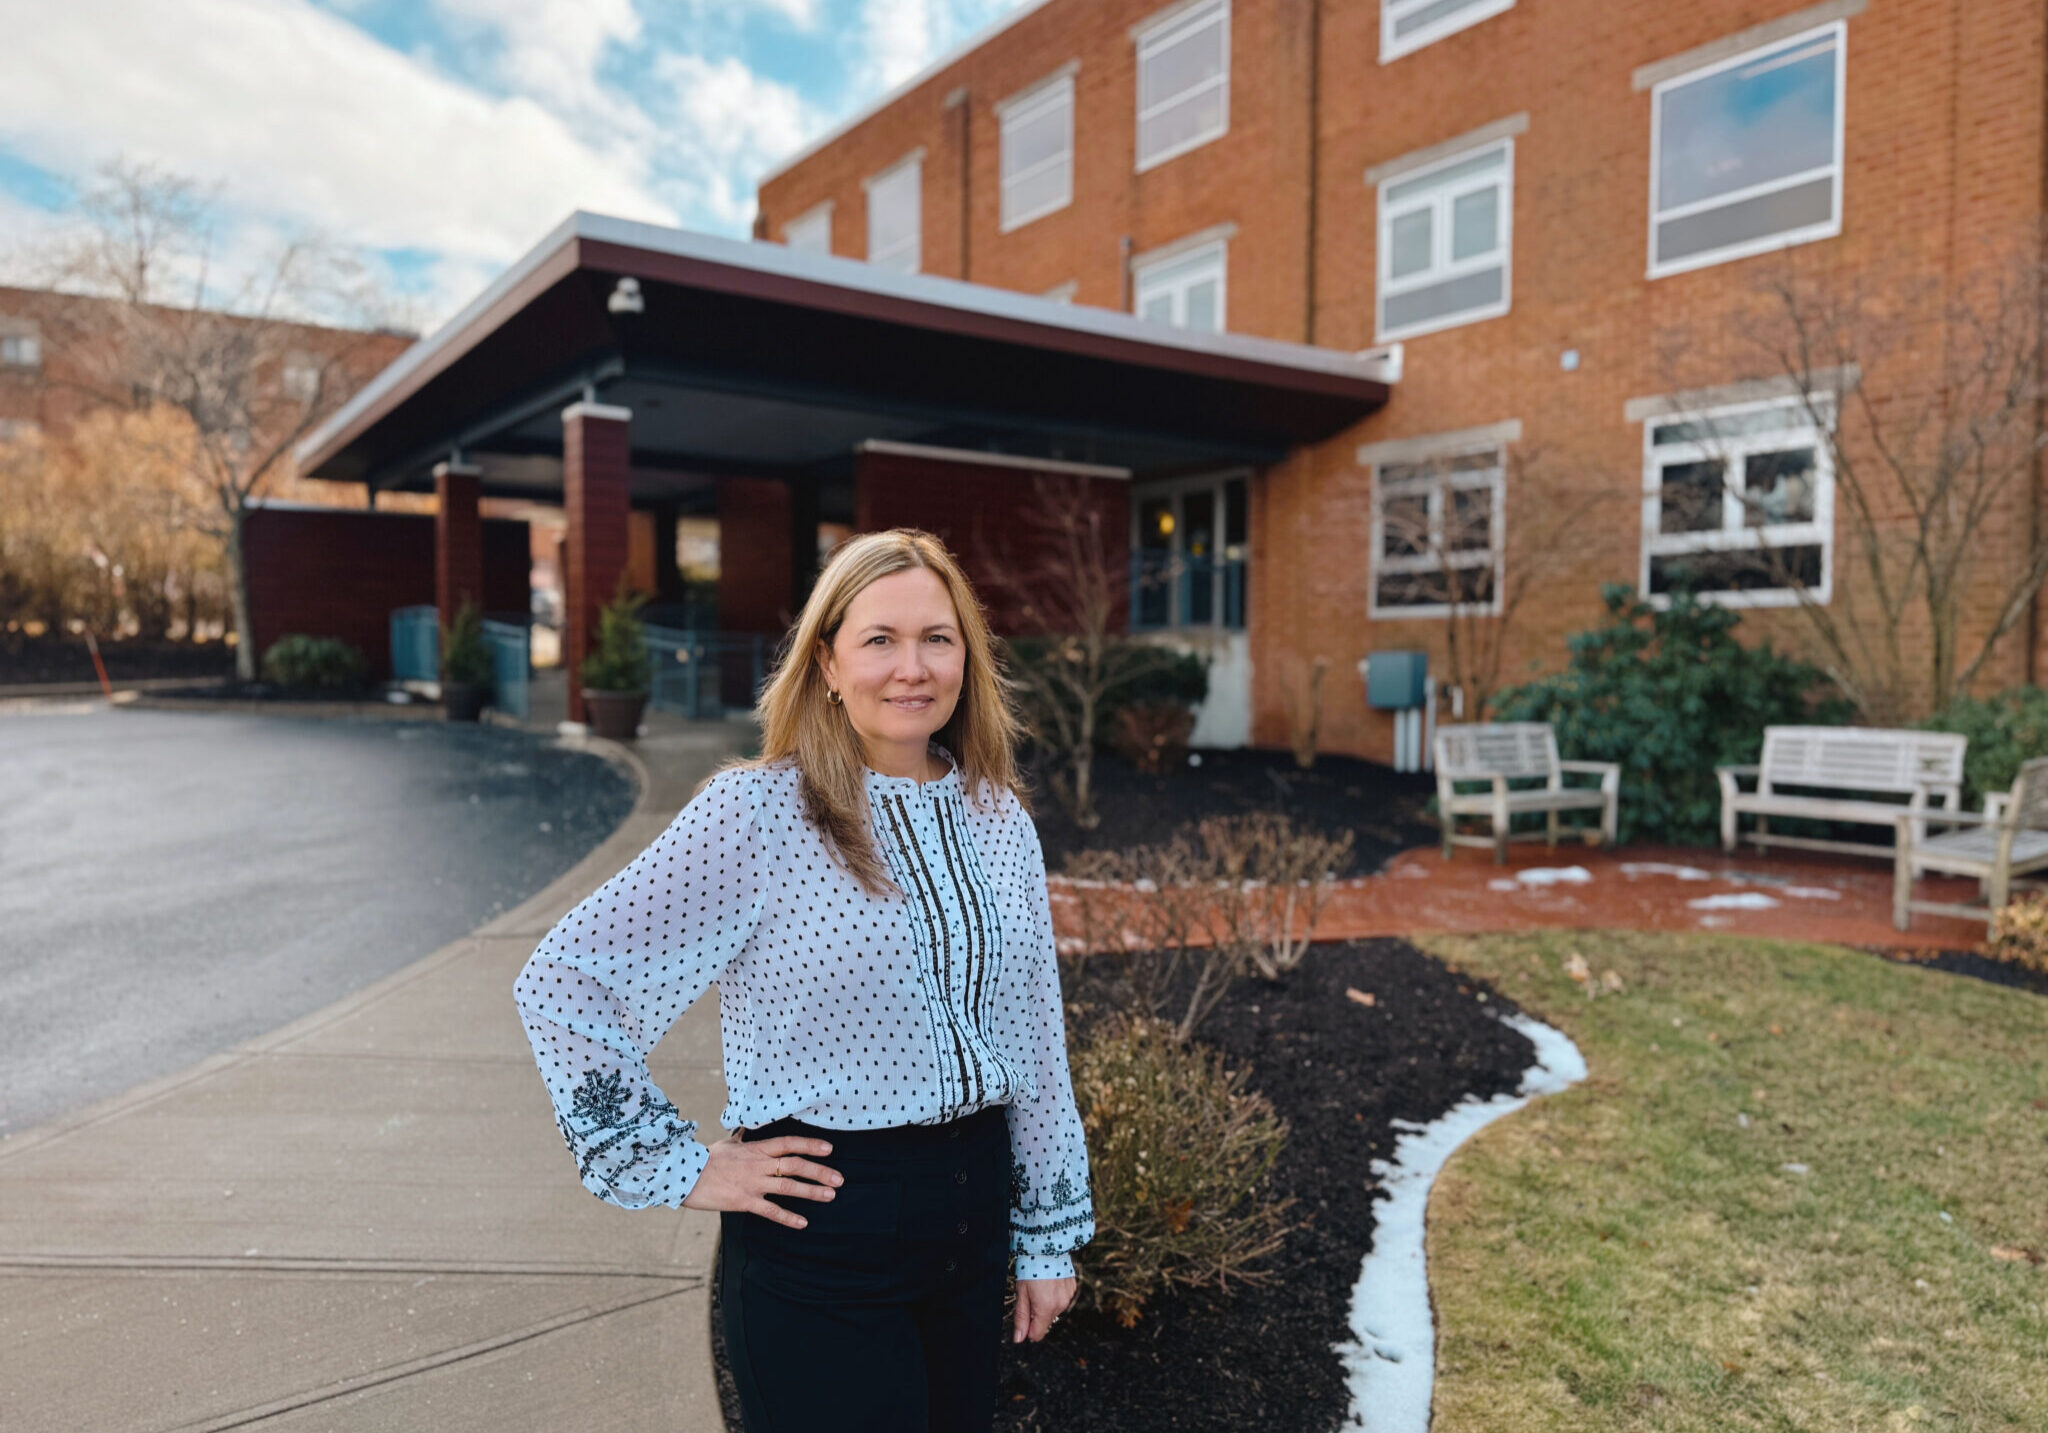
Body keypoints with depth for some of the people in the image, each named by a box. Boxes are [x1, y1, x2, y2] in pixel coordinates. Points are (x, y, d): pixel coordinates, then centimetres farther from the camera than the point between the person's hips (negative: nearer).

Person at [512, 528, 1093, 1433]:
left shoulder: (998, 818, 1)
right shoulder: (755, 814, -15)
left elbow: (1034, 1036, 7)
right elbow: (559, 982, -14)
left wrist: (1051, 1231, 10)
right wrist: (675, 1168, -13)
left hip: (975, 1210, 6)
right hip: (823, 1233, -5)